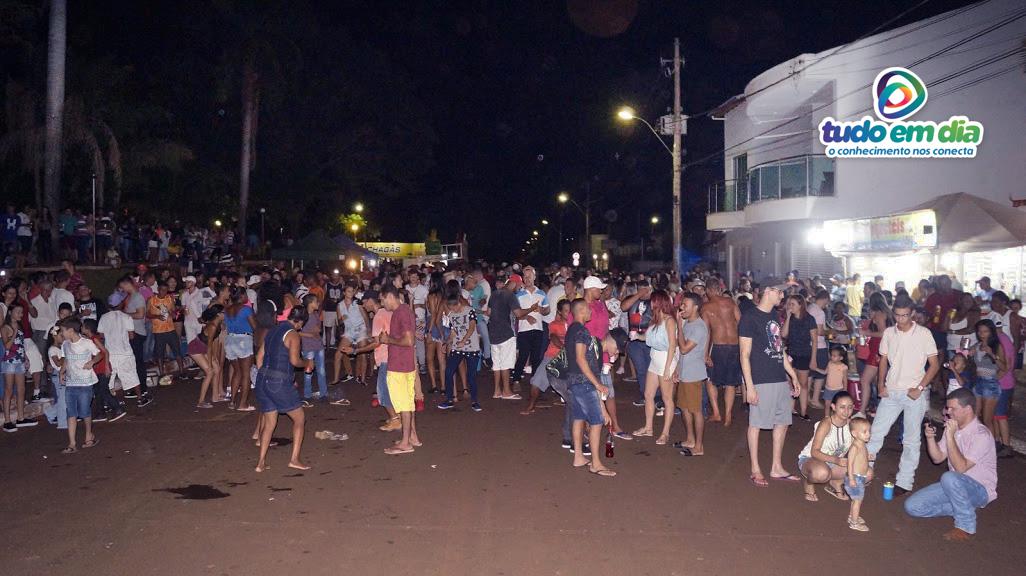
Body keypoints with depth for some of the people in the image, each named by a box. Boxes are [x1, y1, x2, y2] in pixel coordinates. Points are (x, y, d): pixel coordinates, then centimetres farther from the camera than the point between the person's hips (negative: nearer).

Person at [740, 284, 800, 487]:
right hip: (761, 381, -8)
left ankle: (777, 468, 24)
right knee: (755, 424, 1)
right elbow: (745, 355, -13)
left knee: (782, 422, 12)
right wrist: (749, 386, -16)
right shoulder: (750, 317, -11)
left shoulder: (774, 315, 13)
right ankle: (755, 470, 12)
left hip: (780, 379, 8)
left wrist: (793, 375, 18)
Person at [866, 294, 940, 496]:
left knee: (911, 440, 4)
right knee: (875, 432, 5)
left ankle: (904, 483, 11)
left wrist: (919, 388, -13)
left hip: (915, 393, -4)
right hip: (891, 392, 4)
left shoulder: (923, 334, -7)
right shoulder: (889, 333, 5)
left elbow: (934, 365, -6)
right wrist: (881, 385, 2)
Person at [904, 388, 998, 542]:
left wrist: (950, 436, -31)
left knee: (949, 478, -39)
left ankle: (966, 525, -17)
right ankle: (962, 509, 5)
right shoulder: (952, 427, 2)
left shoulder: (981, 435, -21)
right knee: (912, 506, -9)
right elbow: (937, 458, 7)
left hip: (980, 490, -7)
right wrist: (930, 437, -10)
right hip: (955, 487, 7)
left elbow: (961, 468, -28)